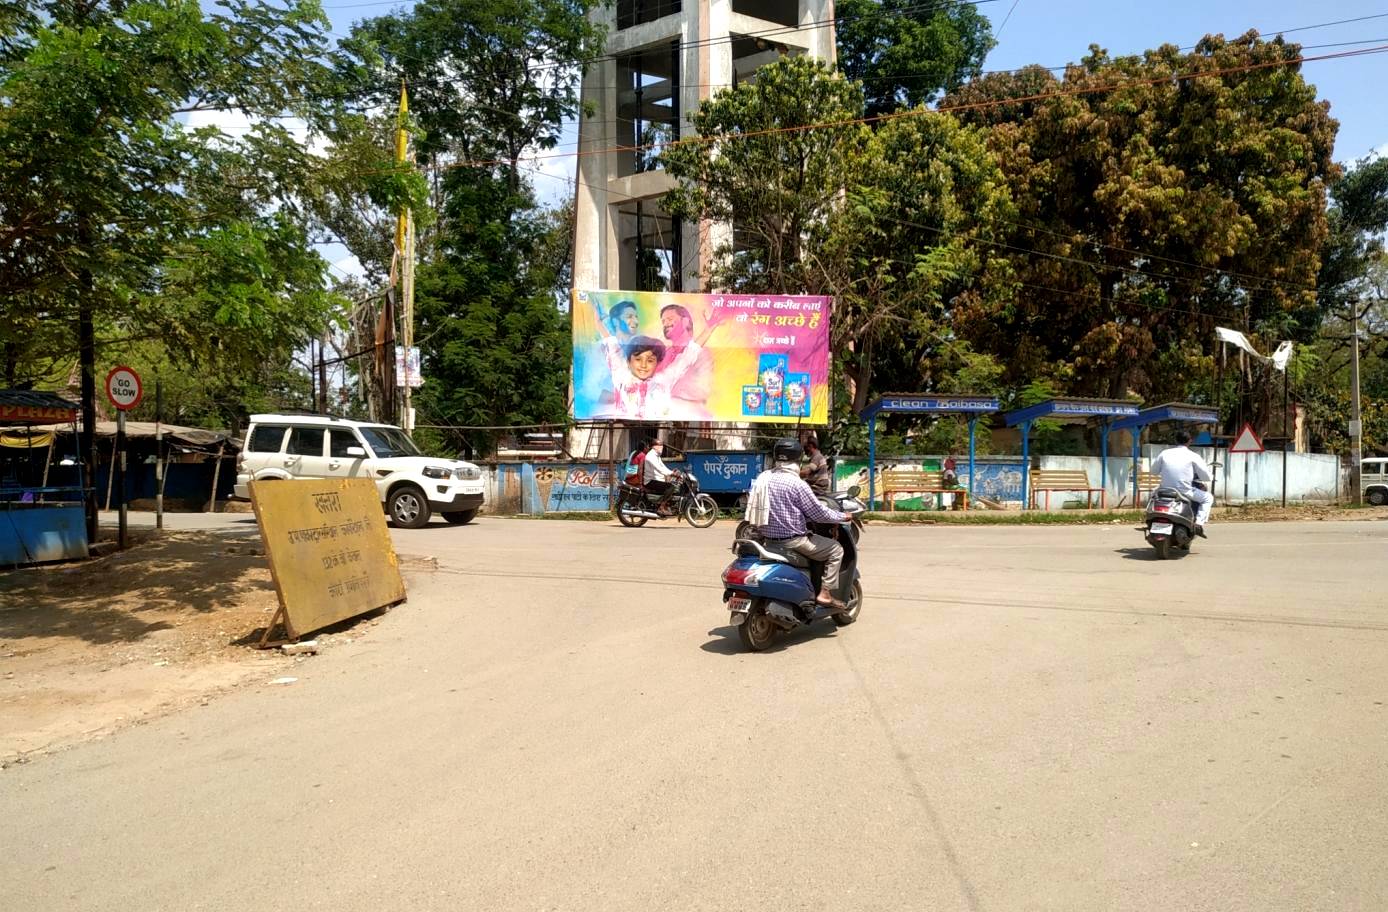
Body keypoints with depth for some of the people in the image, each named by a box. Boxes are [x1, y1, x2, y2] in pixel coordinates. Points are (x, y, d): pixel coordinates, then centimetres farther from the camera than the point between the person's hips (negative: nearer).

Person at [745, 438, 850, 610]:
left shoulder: (762, 478, 2)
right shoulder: (796, 483, -18)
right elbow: (819, 514, -12)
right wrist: (843, 516, 4)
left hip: (767, 537, 8)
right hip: (791, 540, -8)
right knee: (835, 549, 6)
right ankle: (825, 593, 1)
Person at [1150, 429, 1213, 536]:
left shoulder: (1165, 453, 4)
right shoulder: (1193, 456, -5)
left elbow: (1154, 471, 13)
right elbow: (1206, 477, -4)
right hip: (1185, 492, -3)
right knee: (1208, 497, 19)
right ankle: (1199, 524, 2)